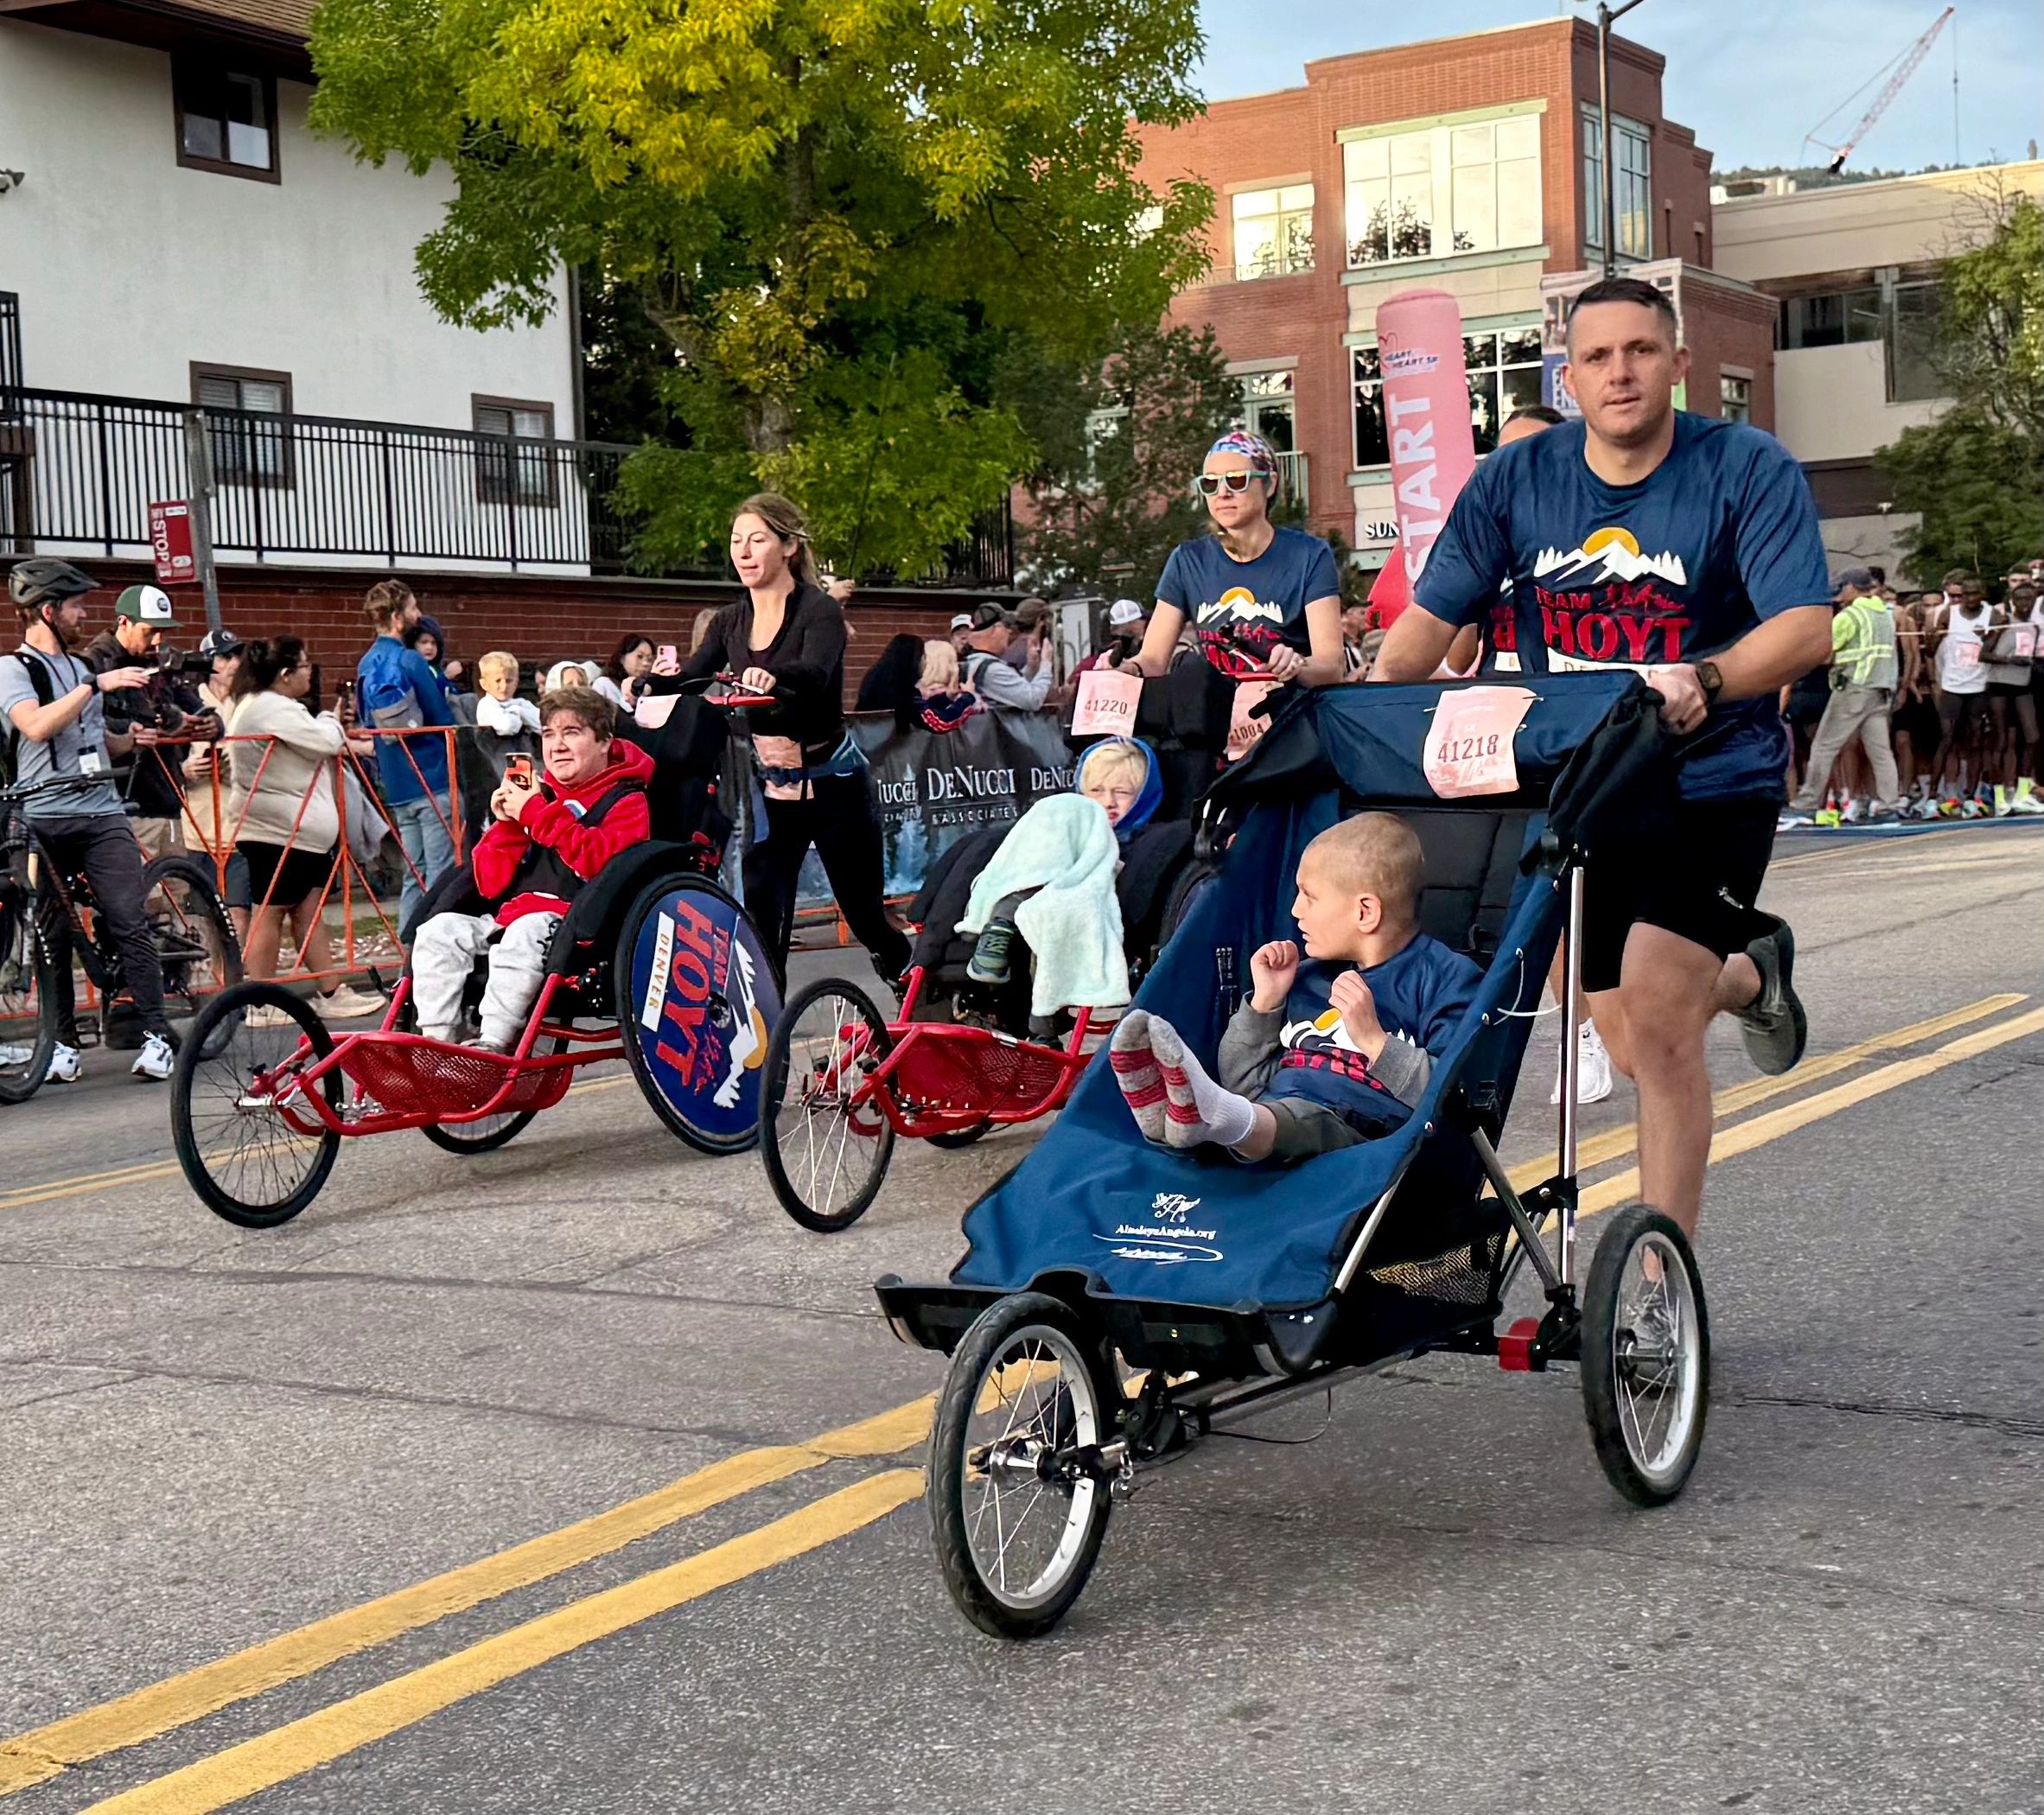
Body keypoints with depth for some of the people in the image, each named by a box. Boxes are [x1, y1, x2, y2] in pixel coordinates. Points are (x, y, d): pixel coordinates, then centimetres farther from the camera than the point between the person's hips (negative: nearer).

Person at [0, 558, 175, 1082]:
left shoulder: (83, 668, 21)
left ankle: (155, 1037, -10)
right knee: (52, 936, 1)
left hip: (102, 815, 4)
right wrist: (96, 685, -21)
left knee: (131, 925, -8)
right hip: (43, 822, -4)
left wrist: (137, 735, 10)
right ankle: (64, 1043, 10)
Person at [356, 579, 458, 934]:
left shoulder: (365, 666, 10)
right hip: (433, 780, -7)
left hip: (396, 785, 7)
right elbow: (443, 719, -10)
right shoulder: (410, 661, -12)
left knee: (414, 874, 12)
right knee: (442, 873, -5)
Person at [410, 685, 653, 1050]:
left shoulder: (626, 802, 5)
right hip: (508, 917, 7)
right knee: (440, 930, -14)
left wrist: (537, 815, -13)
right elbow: (490, 884, 18)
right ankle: (436, 1041, -18)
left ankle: (495, 1044, -39)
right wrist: (506, 824, 2)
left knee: (527, 933, -36)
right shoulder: (539, 796, 20)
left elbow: (600, 860, -18)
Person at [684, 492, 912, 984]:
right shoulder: (732, 621, 4)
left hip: (830, 784, -4)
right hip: (769, 789, 4)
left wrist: (773, 675, -55)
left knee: (867, 916, 8)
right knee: (759, 919, -8)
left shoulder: (818, 611, -13)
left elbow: (816, 672, -33)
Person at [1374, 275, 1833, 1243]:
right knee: (1637, 1052, 14)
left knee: (1654, 1020, -22)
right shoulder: (1517, 479, -2)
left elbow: (1806, 626, -22)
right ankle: (1747, 971, 49)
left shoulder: (1749, 469, -11)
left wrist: (1704, 681, -41)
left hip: (1711, 783, -4)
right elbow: (1429, 619, -3)